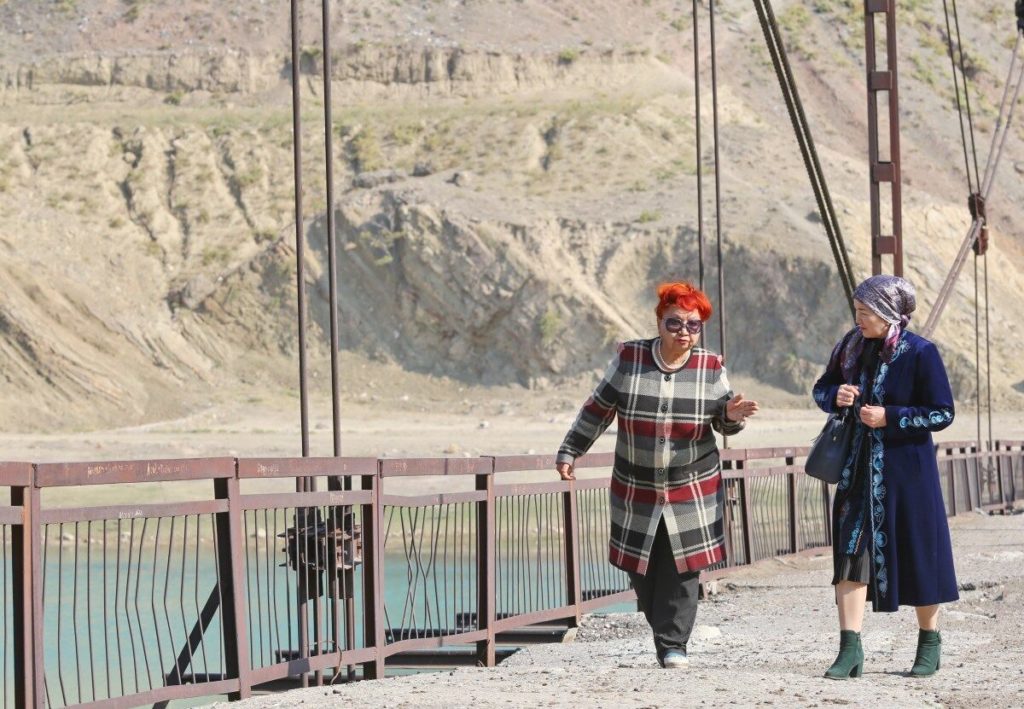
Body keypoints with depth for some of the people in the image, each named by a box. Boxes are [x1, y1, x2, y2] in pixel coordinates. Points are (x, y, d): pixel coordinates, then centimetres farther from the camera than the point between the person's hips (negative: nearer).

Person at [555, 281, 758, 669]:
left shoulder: (711, 368, -1)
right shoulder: (628, 359, -4)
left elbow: (723, 422, 10)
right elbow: (597, 410, 7)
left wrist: (731, 416, -14)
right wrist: (569, 452, 9)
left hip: (692, 491, -1)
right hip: (636, 491, 1)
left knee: (682, 568, -6)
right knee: (641, 569, 3)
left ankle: (673, 644, 1)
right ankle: (664, 632, 20)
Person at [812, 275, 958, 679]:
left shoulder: (920, 353, -12)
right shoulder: (852, 346, 3)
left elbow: (943, 414, -10)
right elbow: (821, 389, 15)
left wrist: (890, 417, -18)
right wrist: (836, 396, -9)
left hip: (906, 467, -4)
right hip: (858, 466, 4)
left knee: (917, 551, 5)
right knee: (851, 550, -5)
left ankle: (929, 643, 23)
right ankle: (850, 649, -4)